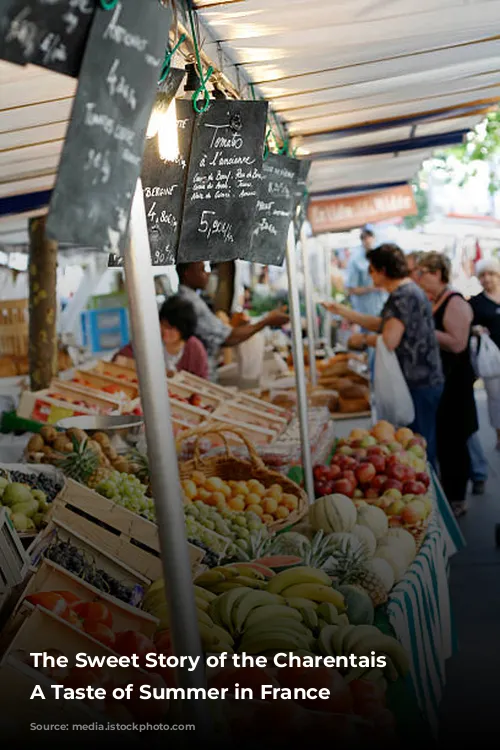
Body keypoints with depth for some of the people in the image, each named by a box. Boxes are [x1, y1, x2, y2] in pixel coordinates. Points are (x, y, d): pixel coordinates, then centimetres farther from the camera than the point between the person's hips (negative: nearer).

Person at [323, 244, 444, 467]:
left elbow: (389, 341, -26)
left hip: (418, 385, -10)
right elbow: (380, 323, 22)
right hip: (424, 381, 10)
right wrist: (341, 310, 22)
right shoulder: (407, 291, 15)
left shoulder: (402, 296, -19)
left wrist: (363, 339, -7)